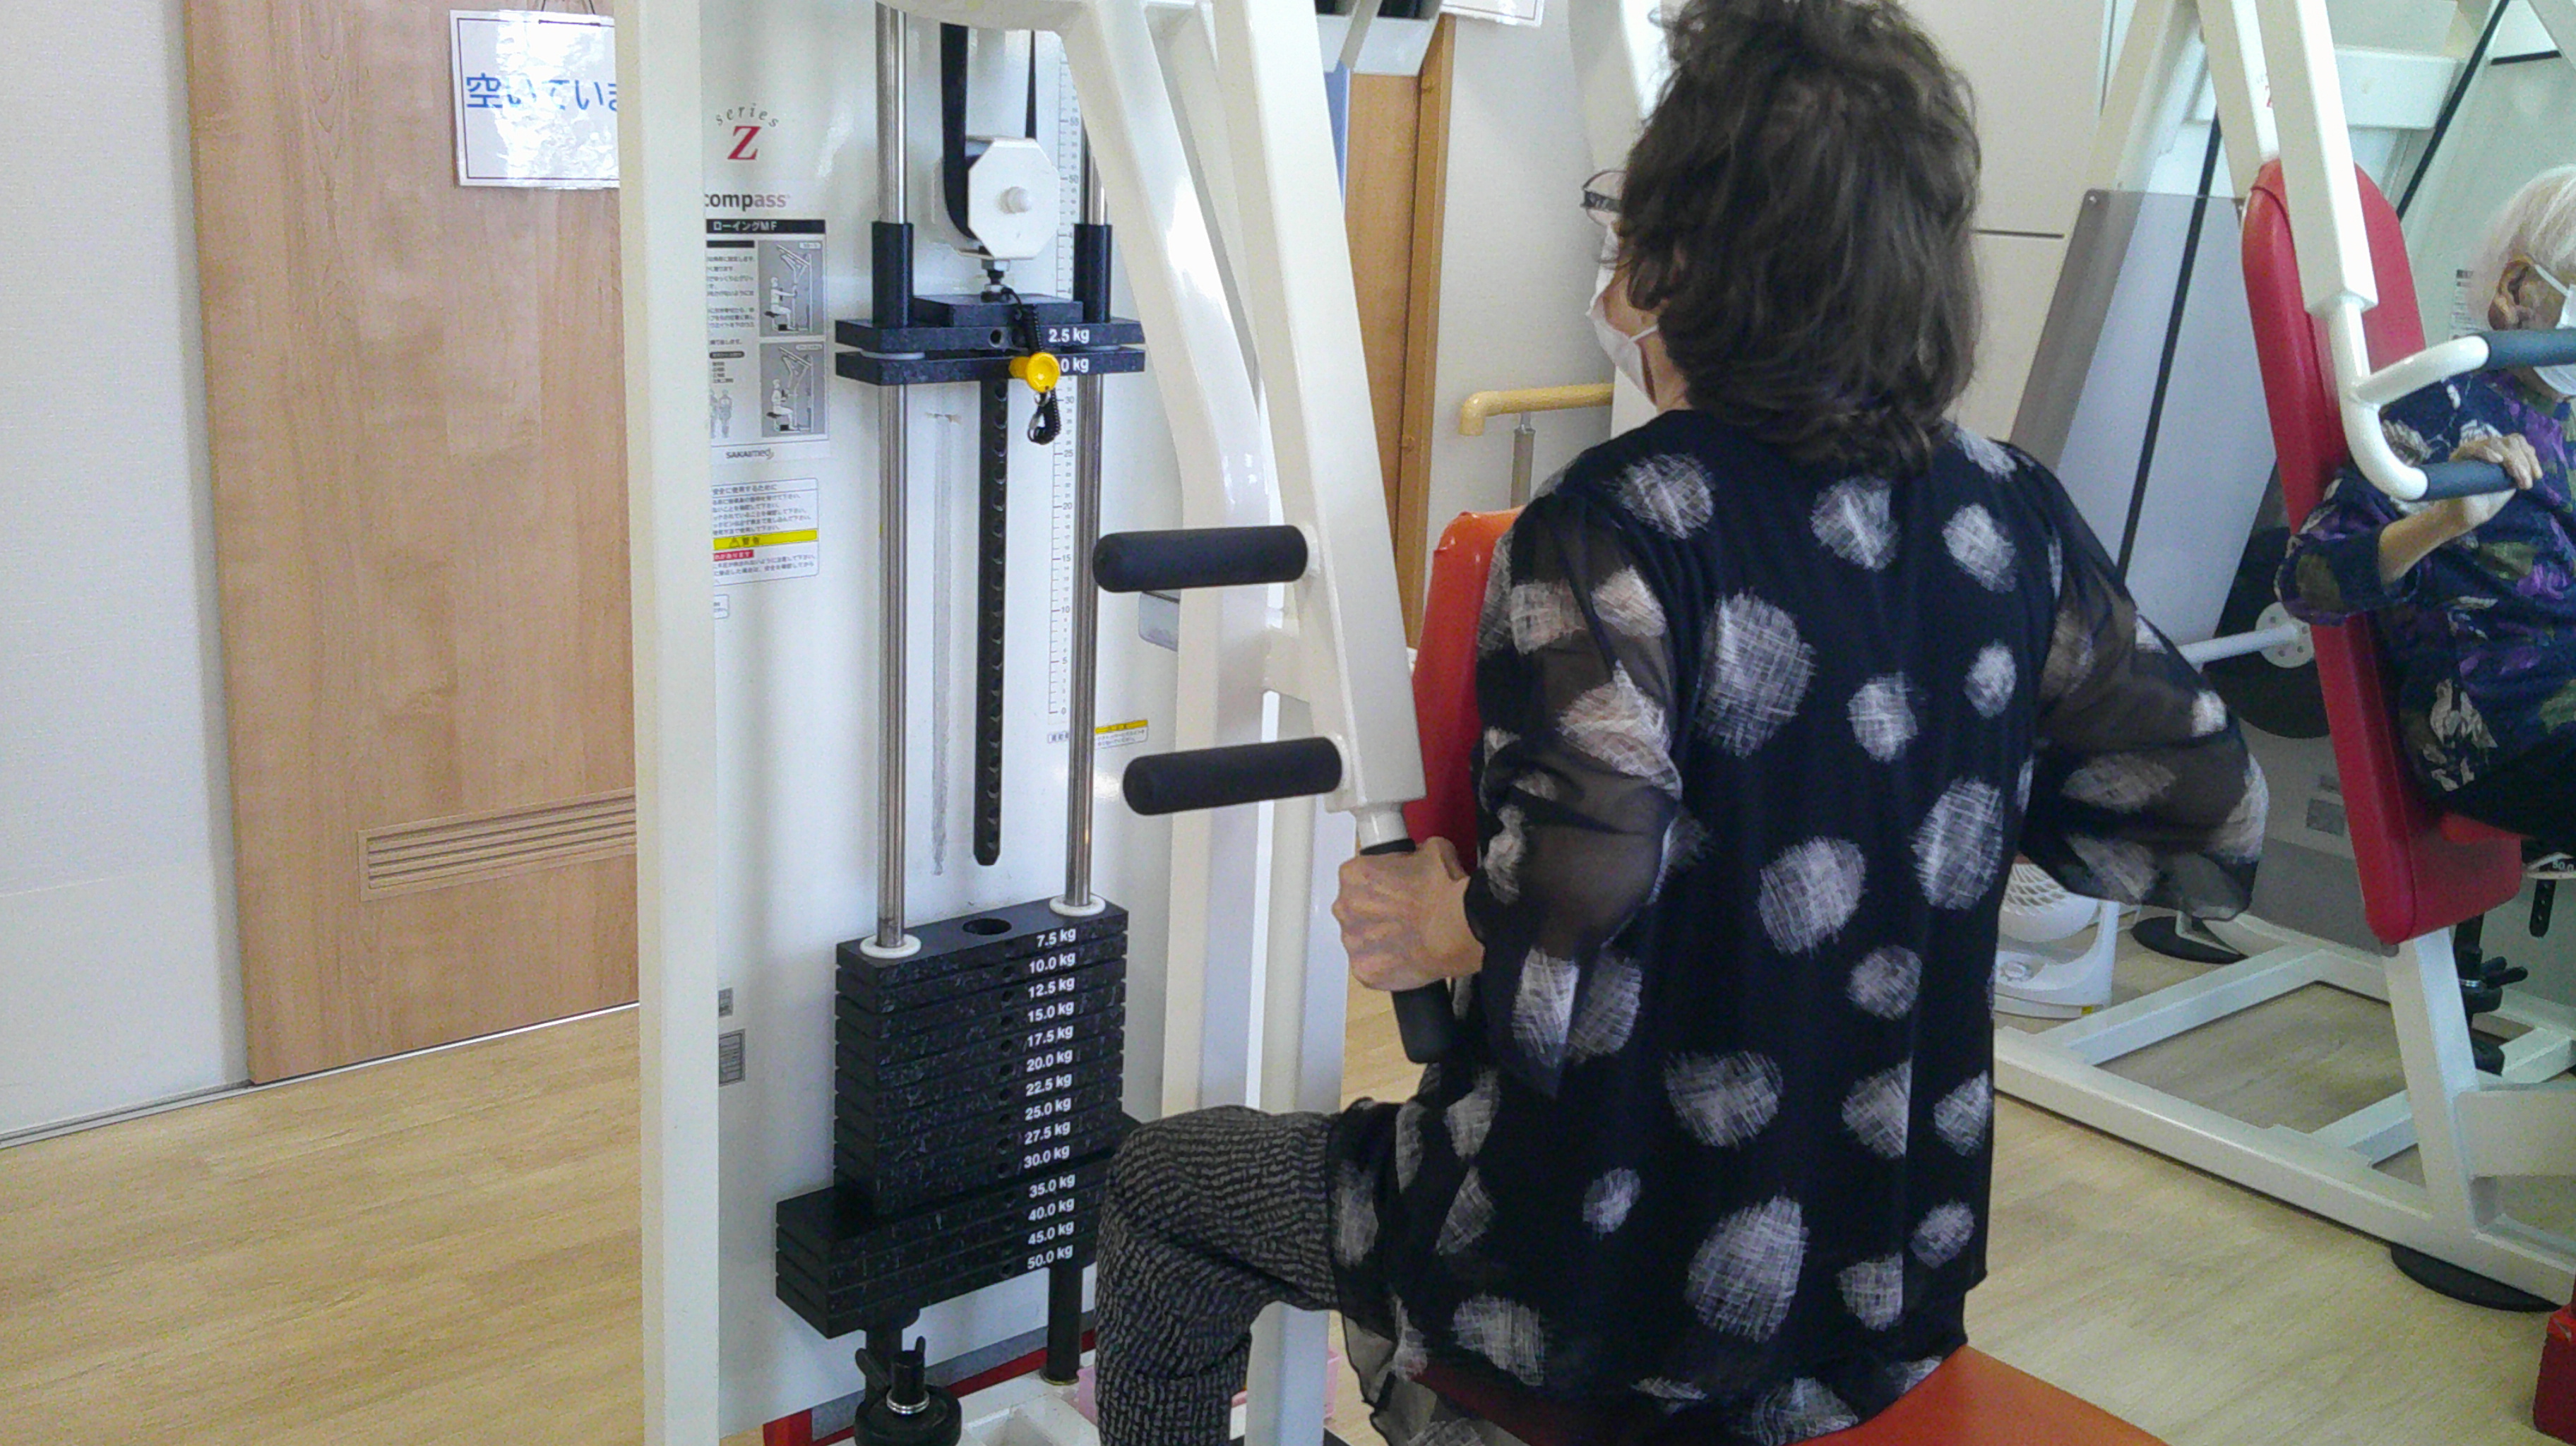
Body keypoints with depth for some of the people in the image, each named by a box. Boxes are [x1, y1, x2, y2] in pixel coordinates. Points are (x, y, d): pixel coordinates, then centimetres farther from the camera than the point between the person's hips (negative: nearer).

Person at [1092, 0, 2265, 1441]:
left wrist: (1439, 929, -13)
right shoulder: (2015, 519, -5)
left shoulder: (1620, 527, -22)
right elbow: (2213, 831, 0)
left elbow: (1576, 915, -34)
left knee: (1162, 1179, 19)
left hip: (1619, 1299, -6)